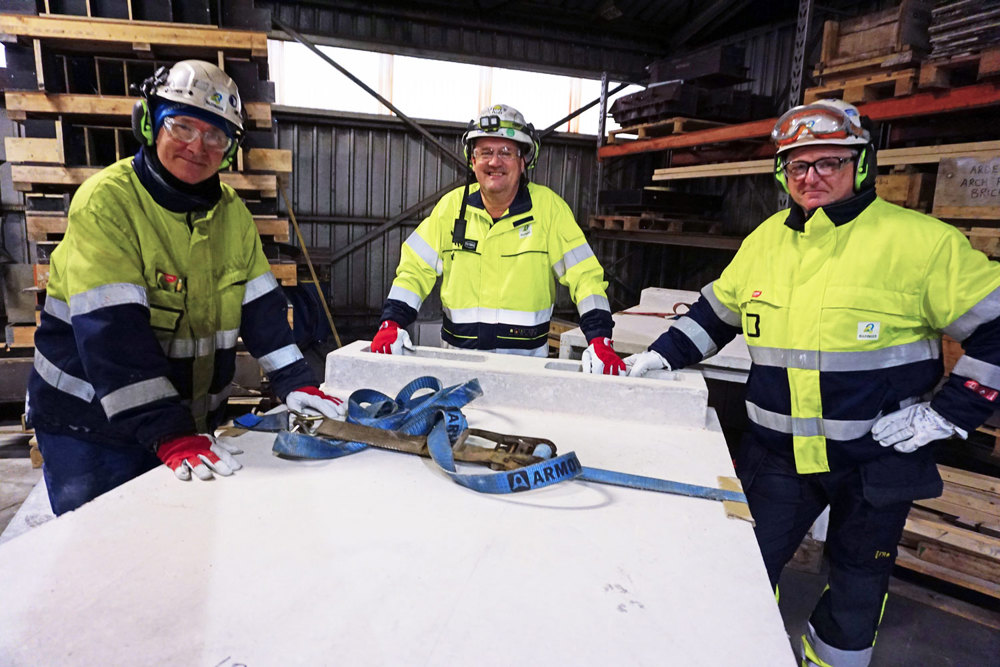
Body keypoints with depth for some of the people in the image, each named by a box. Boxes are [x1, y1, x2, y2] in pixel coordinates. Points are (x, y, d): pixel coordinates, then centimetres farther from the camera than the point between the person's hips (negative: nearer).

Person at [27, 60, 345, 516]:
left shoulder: (232, 213, 2)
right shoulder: (107, 200, -17)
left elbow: (261, 305, 1)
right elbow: (111, 330, -26)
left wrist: (294, 383, -10)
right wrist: (167, 434, -32)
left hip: (191, 418, 6)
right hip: (89, 424, -5)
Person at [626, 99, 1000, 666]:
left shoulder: (921, 240, -11)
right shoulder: (766, 240, 4)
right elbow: (717, 311, 14)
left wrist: (949, 412, -11)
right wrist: (664, 356, 6)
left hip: (878, 458, -2)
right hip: (778, 451, 3)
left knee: (858, 586, 17)